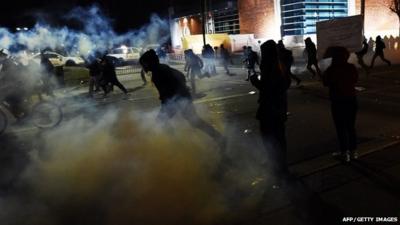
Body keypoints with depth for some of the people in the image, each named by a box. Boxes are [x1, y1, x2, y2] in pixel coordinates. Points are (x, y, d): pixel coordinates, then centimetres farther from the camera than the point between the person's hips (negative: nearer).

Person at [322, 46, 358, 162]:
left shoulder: (332, 69, -16)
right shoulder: (352, 67, -3)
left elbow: (325, 82, -2)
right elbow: (355, 79, 13)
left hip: (338, 101, -5)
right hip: (351, 100, 5)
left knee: (341, 128, 5)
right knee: (351, 126, 15)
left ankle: (345, 153, 10)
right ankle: (353, 151, 25)